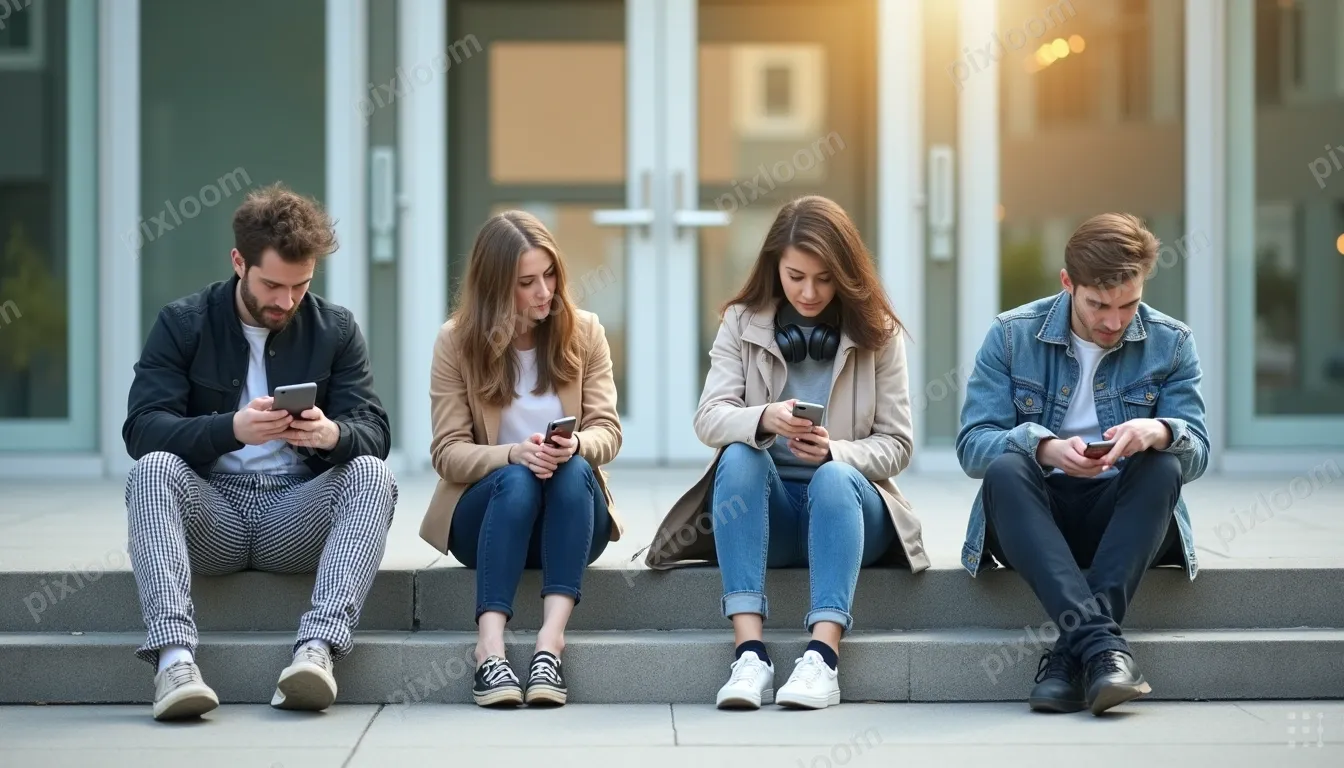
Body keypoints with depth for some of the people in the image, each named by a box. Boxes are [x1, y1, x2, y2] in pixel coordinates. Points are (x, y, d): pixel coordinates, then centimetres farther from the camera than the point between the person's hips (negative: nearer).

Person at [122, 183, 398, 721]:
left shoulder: (336, 328, 7)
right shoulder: (182, 324, 2)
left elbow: (374, 433, -2)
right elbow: (141, 429, -11)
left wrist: (333, 434, -28)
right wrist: (231, 429, -30)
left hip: (298, 513, 1)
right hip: (211, 514, -1)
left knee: (371, 474, -27)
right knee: (154, 467, -30)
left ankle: (317, 648, -42)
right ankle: (173, 657, -45)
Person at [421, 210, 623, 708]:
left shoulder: (583, 332, 2)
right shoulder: (457, 340, -3)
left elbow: (608, 431, -5)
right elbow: (448, 452, -9)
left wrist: (576, 446, -30)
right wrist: (514, 454, -29)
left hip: (571, 520, 1)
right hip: (487, 511, -1)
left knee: (575, 472, -33)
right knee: (516, 480, -35)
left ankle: (551, 637, -47)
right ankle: (489, 646, -48)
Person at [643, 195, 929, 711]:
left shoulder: (877, 333, 2)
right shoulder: (743, 323, 3)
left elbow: (896, 445, -2)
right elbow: (709, 418, -10)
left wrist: (834, 451, -23)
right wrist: (763, 420, -32)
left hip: (842, 502, -1)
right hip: (765, 512, 1)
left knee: (833, 477, -34)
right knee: (739, 457, -31)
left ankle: (823, 654, -46)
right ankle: (749, 649, -41)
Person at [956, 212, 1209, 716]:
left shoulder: (1171, 343, 2)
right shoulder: (1012, 336, -2)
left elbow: (1197, 452, -3)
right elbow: (971, 446, -8)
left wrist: (1162, 432, -29)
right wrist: (1044, 448, -30)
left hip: (1126, 517, 1)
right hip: (1033, 516, -1)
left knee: (1163, 466, -31)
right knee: (1005, 469, -33)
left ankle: (1071, 653, -39)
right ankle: (1101, 642, -47)